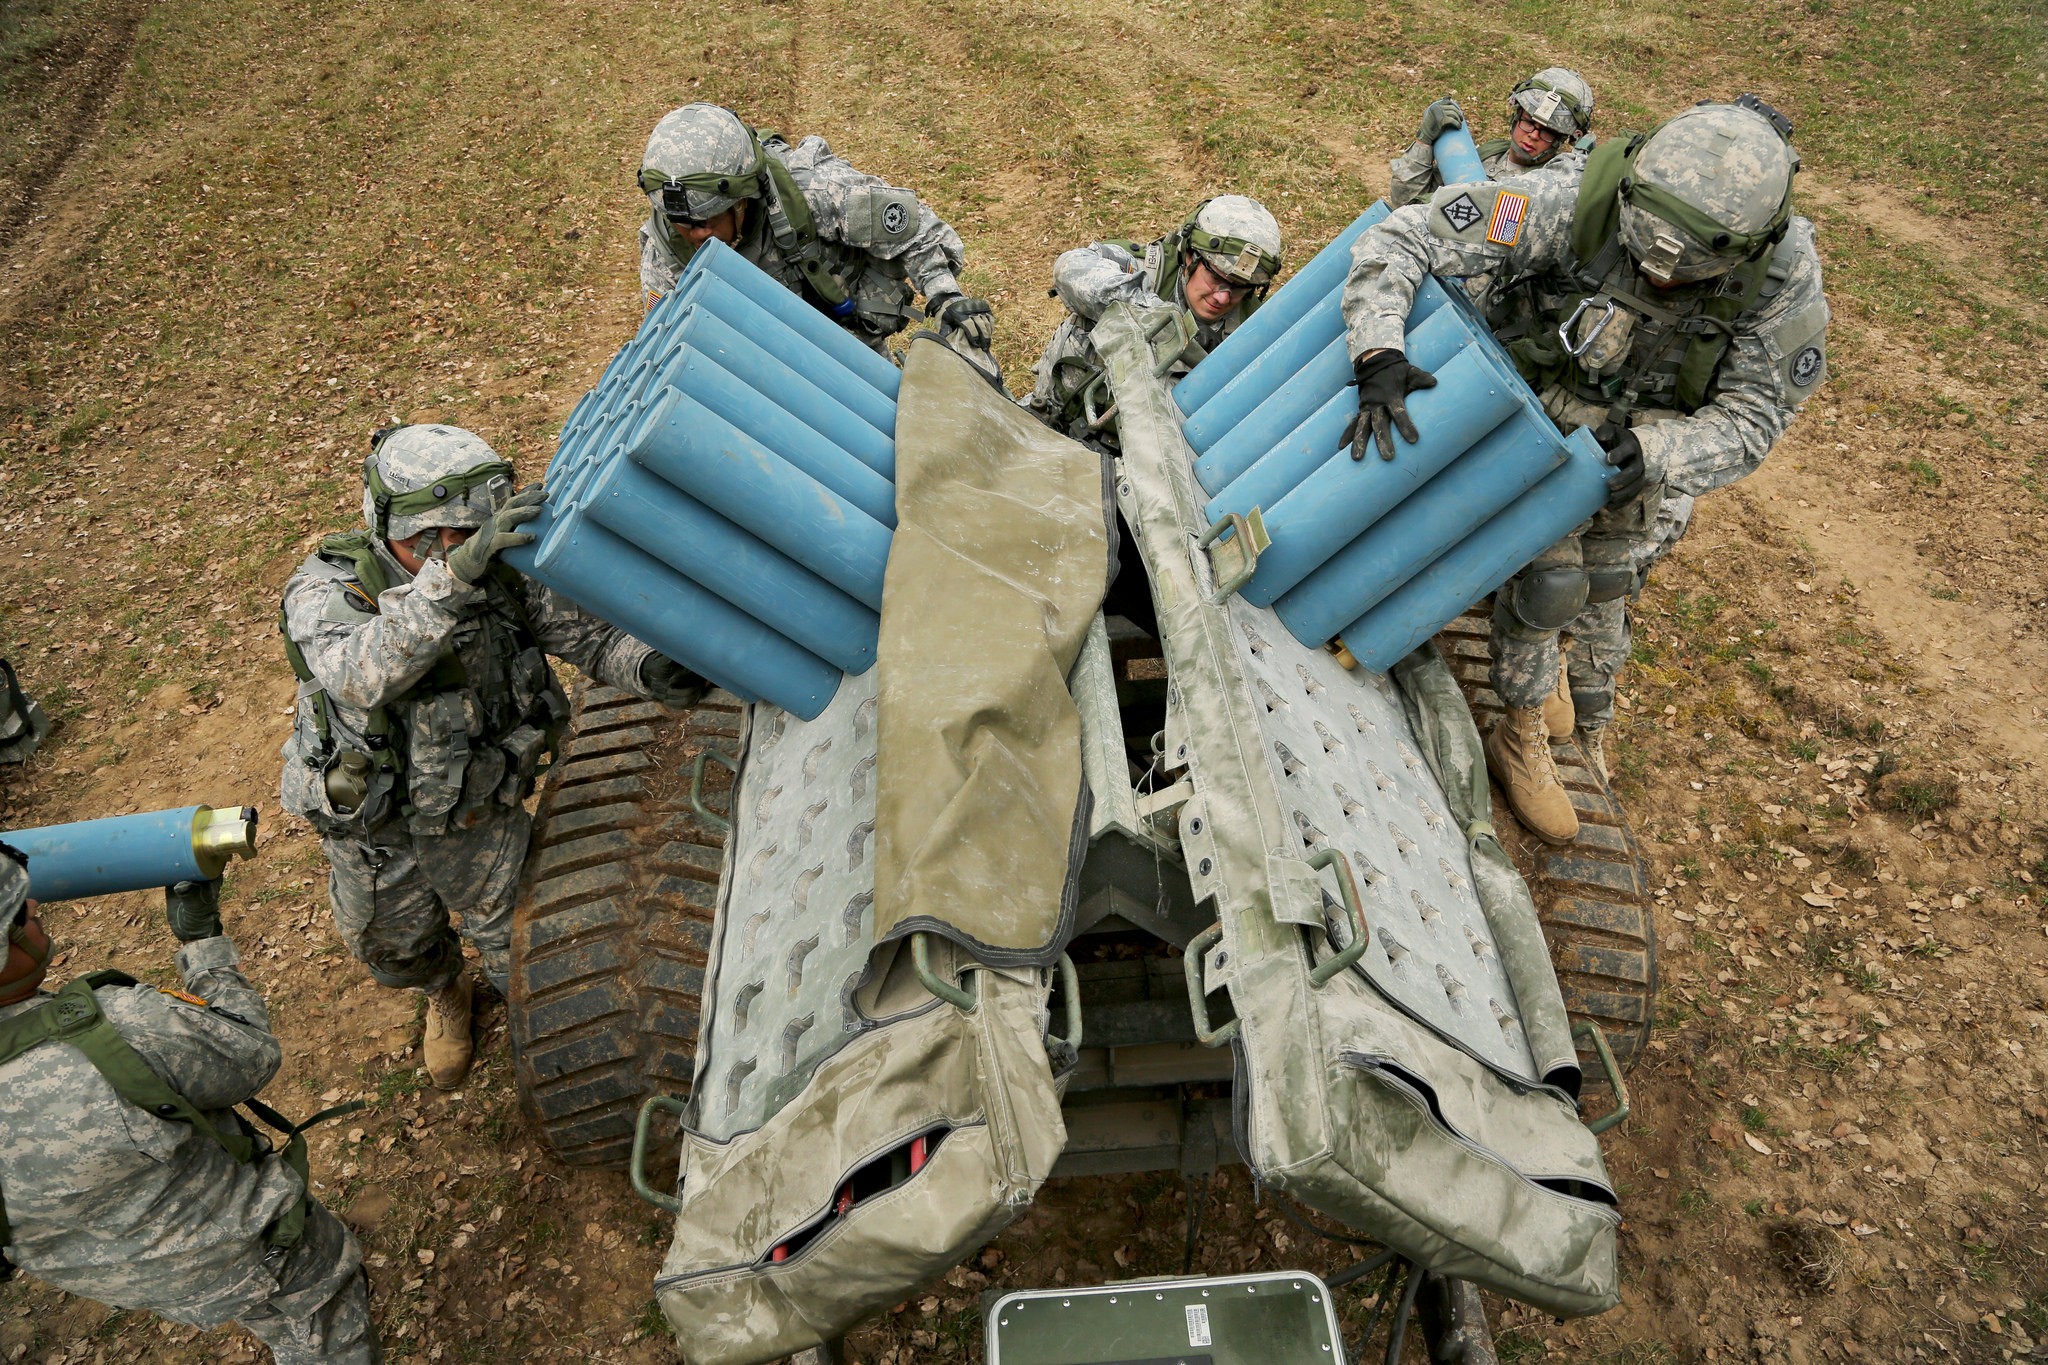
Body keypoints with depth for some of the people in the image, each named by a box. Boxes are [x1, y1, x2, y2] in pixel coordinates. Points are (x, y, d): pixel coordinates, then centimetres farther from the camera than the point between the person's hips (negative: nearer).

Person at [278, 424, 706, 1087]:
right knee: (393, 946, 26)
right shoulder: (323, 591, -29)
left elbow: (586, 631, -14)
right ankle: (445, 993, 61)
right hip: (375, 830, 0)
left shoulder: (497, 575, -21)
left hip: (480, 814, 0)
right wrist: (451, 576, -63)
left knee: (517, 942, 14)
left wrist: (647, 666, -38)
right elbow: (365, 676, -49)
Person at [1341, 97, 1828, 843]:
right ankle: (1521, 741, 16)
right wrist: (1378, 355, -54)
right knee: (1547, 577, -9)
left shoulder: (1784, 271, -33)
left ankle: (1587, 730, 45)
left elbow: (1751, 419, -25)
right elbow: (1400, 239, -38)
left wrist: (1651, 451, -46)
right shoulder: (1574, 202, -40)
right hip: (1537, 409, -3)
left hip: (1640, 431, 3)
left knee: (1605, 581, 17)